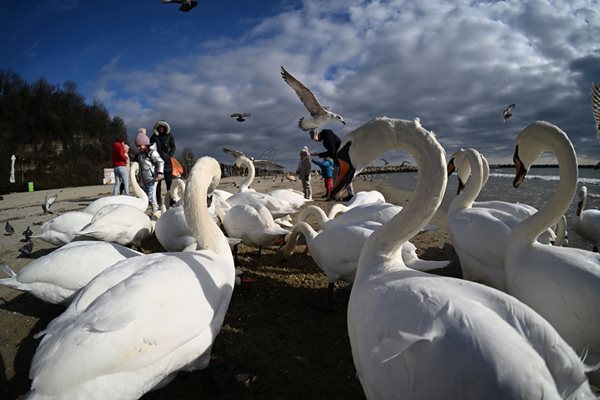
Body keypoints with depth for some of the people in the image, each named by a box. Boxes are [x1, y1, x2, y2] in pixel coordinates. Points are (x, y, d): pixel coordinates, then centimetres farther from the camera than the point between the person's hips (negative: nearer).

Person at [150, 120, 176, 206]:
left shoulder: (169, 136, 7)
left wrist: (169, 156, -6)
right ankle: (158, 199, 8)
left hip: (167, 160, -2)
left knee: (169, 180, -4)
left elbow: (173, 147, 7)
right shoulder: (154, 137, 10)